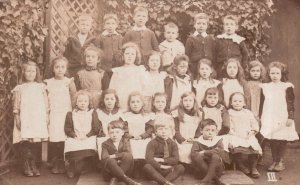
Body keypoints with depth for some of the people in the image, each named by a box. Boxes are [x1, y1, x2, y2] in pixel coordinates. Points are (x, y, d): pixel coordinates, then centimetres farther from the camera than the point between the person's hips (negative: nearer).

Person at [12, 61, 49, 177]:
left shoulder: (41, 87, 9)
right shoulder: (19, 88, 5)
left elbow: (46, 103, 10)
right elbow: (16, 104, 4)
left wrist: (47, 115, 7)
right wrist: (17, 116, -2)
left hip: (38, 118, 1)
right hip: (25, 118, -1)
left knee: (37, 142, 1)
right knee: (25, 142, -3)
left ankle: (33, 165, 13)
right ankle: (26, 166, 7)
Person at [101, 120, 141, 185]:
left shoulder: (125, 142, 6)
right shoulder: (105, 144, 4)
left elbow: (128, 153, -15)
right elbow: (104, 158, -12)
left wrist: (114, 156, -17)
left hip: (125, 169, 1)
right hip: (109, 173, -1)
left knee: (128, 156, -28)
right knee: (110, 161, -34)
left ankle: (115, 179, -32)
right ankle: (127, 180, -43)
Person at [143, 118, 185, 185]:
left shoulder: (173, 144, 6)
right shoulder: (152, 143, -3)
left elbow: (176, 159, -6)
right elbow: (149, 159, -17)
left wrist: (161, 160, -14)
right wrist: (161, 166, -22)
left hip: (168, 171, 3)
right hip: (155, 171, -3)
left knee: (181, 167, -22)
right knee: (147, 167, -32)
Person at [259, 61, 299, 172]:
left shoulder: (287, 87, 0)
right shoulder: (265, 87, 9)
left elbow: (291, 103, -2)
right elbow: (262, 103, 13)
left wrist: (290, 117, -8)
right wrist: (260, 116, 11)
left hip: (283, 119, -2)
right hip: (269, 119, 3)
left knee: (282, 141, 2)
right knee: (272, 140, 5)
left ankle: (280, 162, 14)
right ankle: (274, 161, 17)